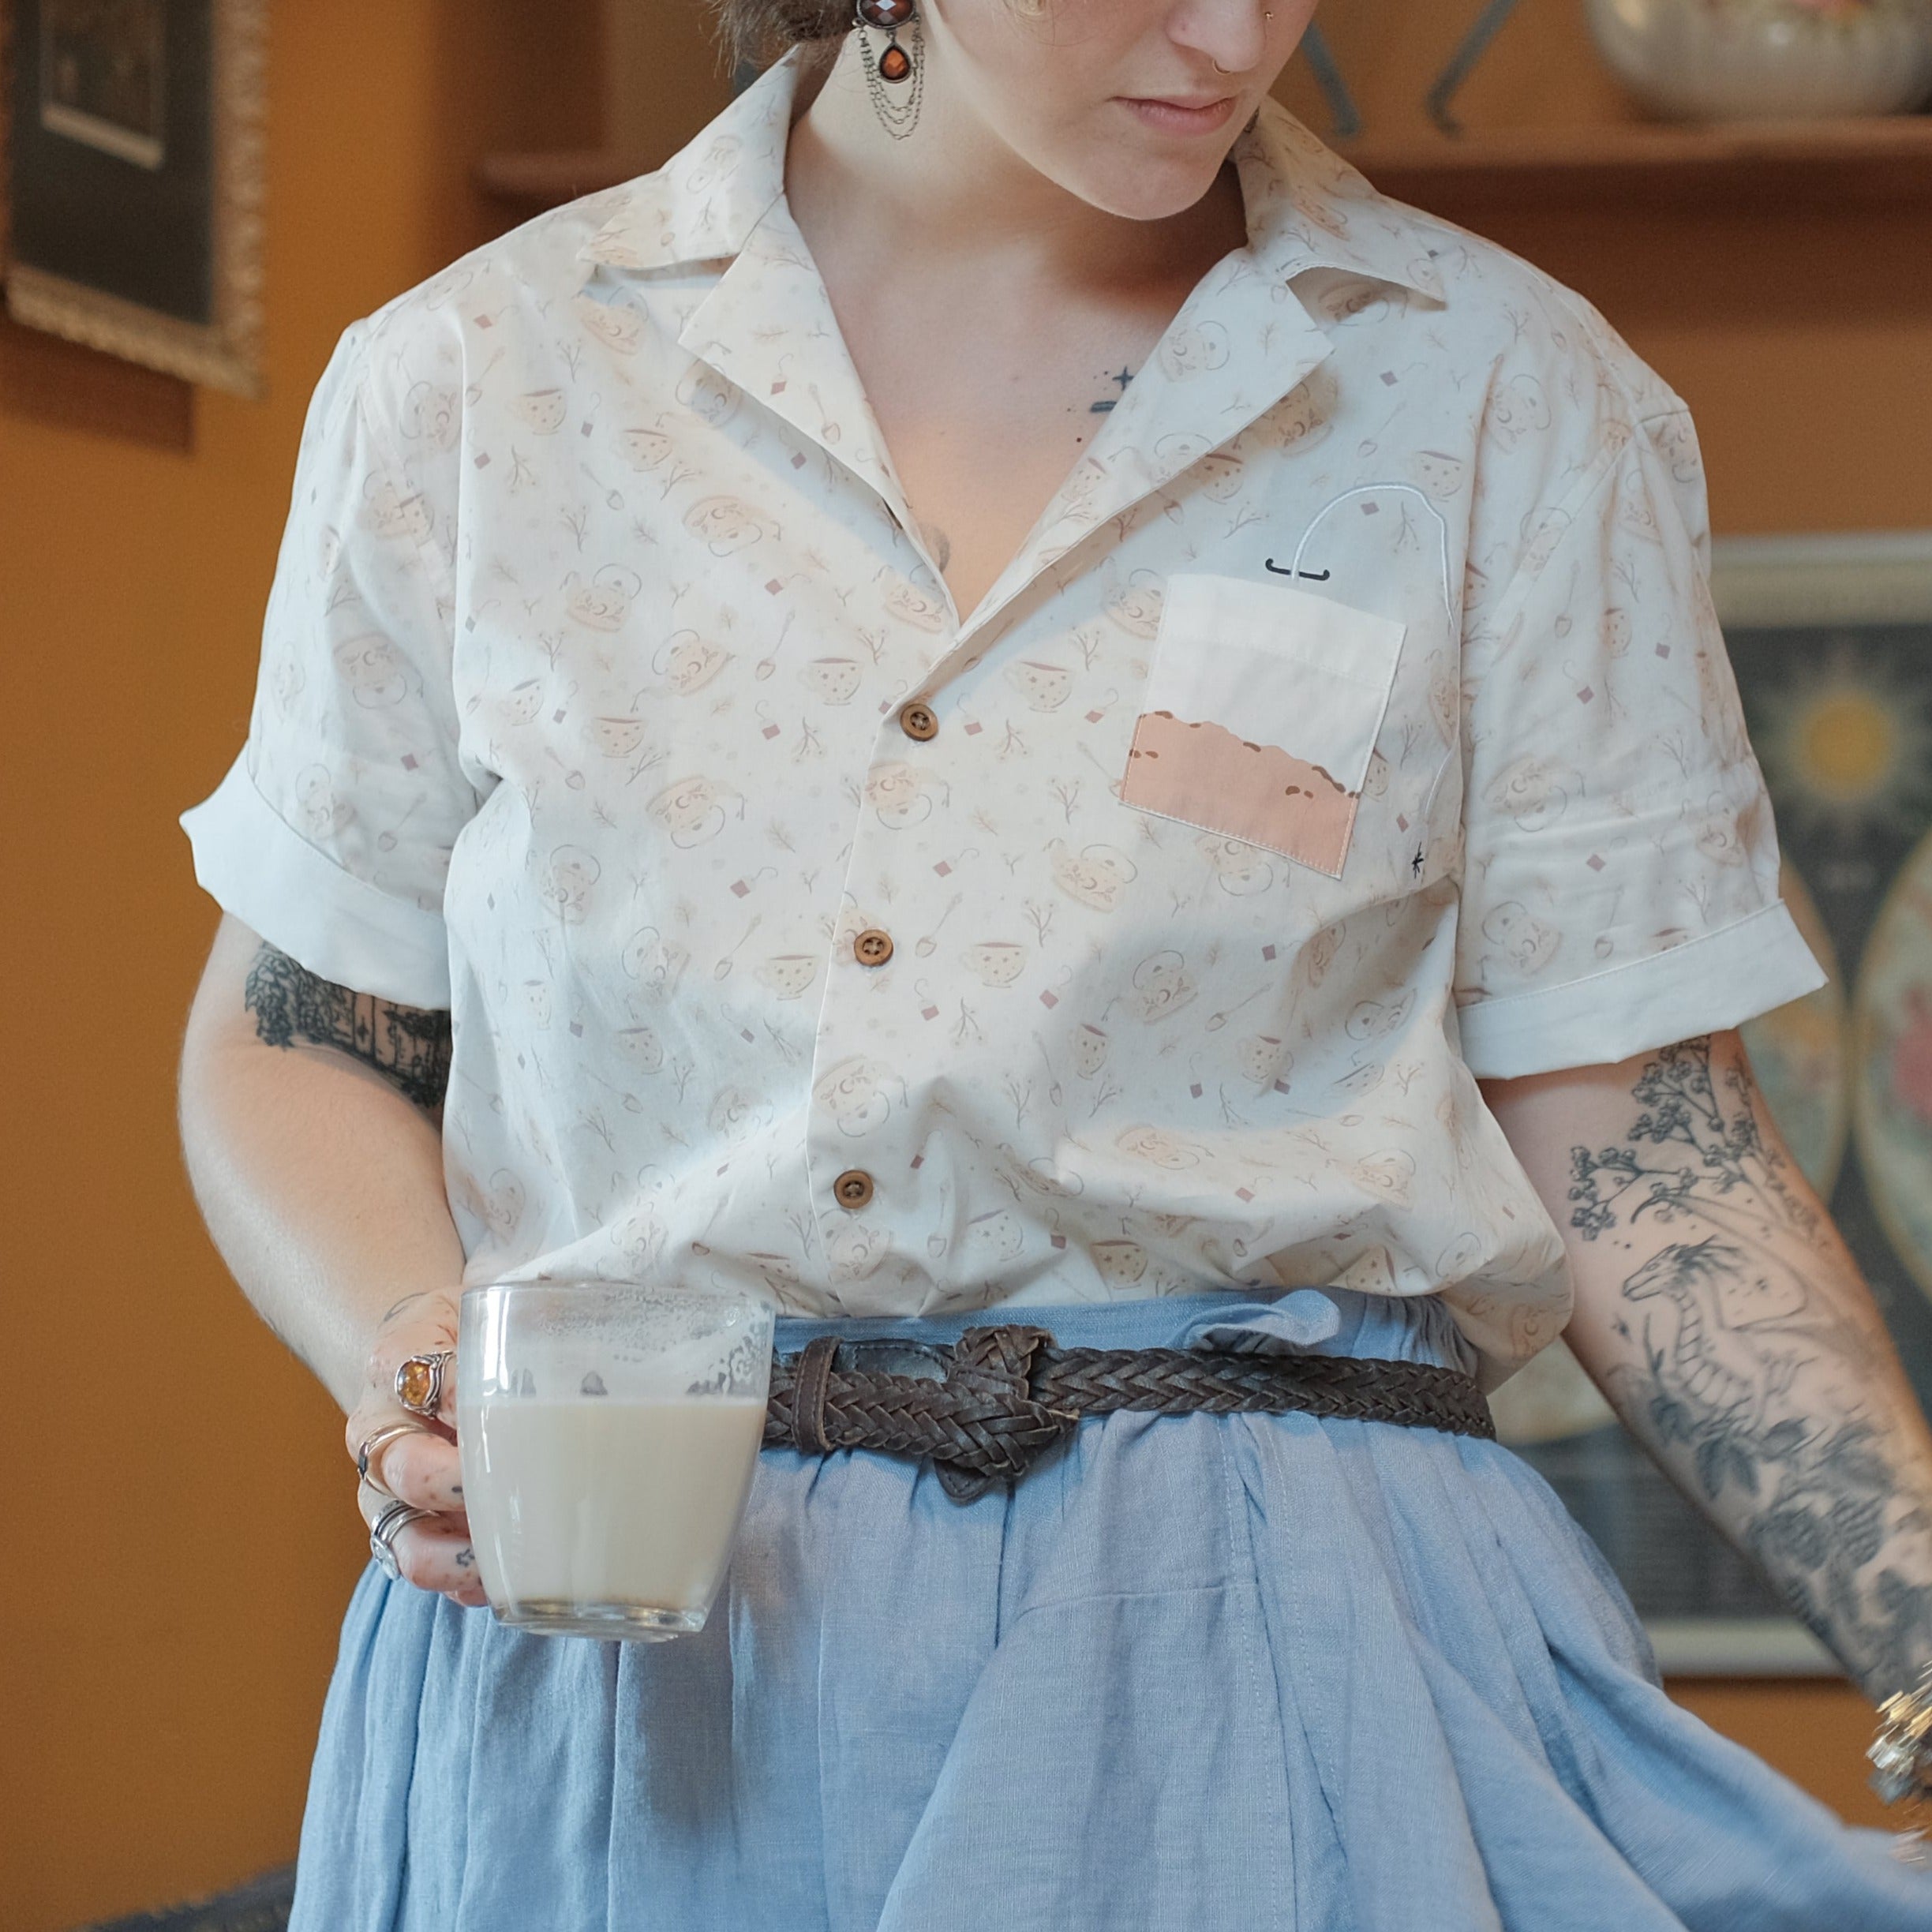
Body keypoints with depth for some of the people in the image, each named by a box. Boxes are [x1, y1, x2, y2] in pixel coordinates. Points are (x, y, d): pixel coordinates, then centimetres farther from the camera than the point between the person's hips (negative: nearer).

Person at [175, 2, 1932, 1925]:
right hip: (623, 1676, 1)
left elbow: (1640, 1150, 1)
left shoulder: (1504, 399, 2)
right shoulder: (475, 383, 4)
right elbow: (289, 1042, 10)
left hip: (1278, 1665, -1)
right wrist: (414, 1369, -11)